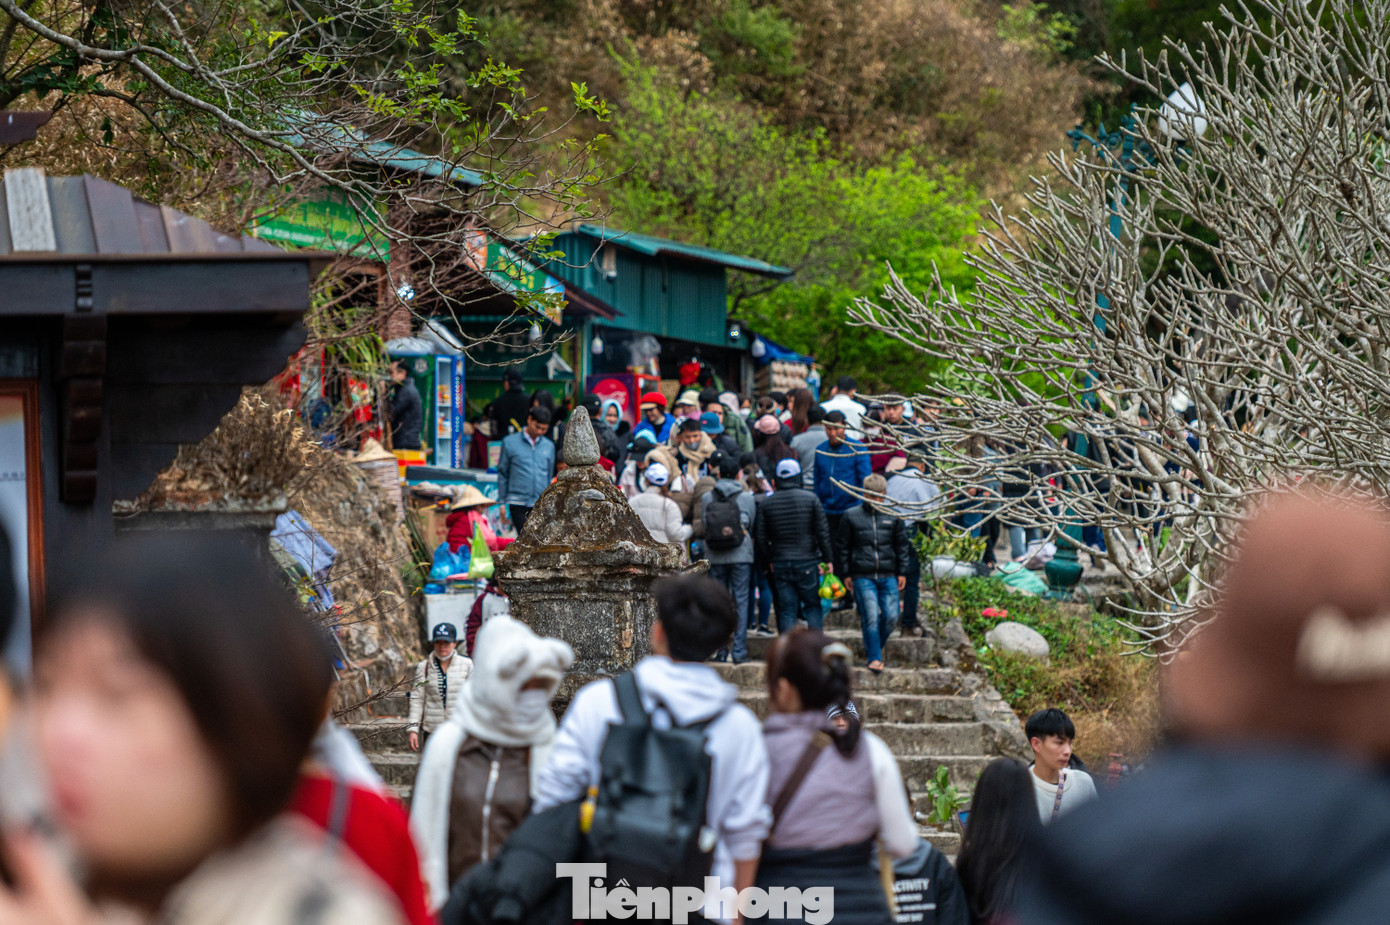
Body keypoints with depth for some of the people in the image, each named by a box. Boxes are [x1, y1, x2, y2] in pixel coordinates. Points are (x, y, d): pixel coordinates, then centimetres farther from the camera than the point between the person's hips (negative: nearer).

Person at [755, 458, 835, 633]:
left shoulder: (766, 503, 3)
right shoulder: (811, 499, -3)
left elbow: (760, 537, 3)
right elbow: (823, 532, -4)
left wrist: (766, 560, 13)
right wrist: (827, 559, 2)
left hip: (779, 564, 2)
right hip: (807, 562, -1)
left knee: (786, 610, 4)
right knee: (813, 606, 10)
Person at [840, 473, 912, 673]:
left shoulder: (893, 517, 9)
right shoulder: (851, 516, 4)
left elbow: (902, 545, 15)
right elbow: (844, 546, 10)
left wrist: (902, 572, 11)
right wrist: (845, 573, 6)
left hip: (888, 576, 2)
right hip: (863, 576, -2)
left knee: (891, 616, -3)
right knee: (871, 617, -10)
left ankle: (874, 648, 20)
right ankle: (874, 657, -3)